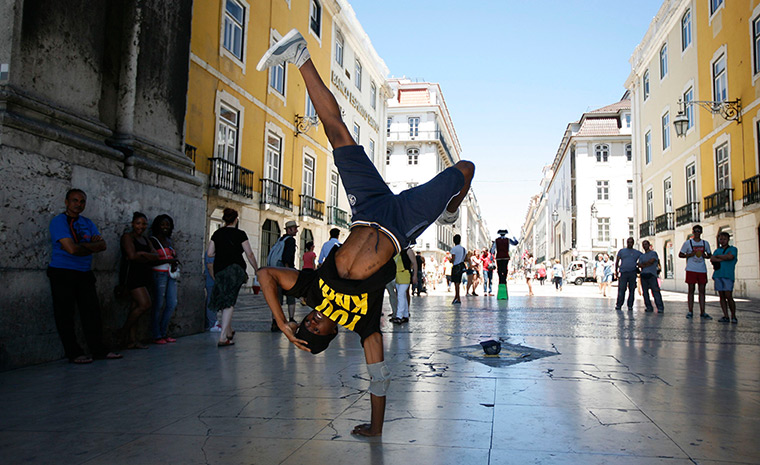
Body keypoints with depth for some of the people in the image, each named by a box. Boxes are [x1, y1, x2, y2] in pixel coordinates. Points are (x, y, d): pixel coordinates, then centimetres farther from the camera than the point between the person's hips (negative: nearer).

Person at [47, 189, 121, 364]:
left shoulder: (88, 223, 14)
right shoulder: (58, 221, -6)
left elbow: (102, 246, 1)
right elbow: (71, 249, -18)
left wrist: (81, 245, -13)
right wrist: (92, 246, -3)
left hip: (85, 273, 6)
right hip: (62, 273, -6)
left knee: (92, 310, 3)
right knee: (65, 314, -1)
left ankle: (98, 349, 9)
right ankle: (73, 353, 6)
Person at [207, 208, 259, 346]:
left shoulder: (217, 233, 8)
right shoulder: (240, 234, -4)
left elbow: (209, 253, 7)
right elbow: (249, 254, -4)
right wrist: (256, 269, 8)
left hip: (219, 270, 5)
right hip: (235, 269, -5)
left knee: (224, 301, 18)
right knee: (229, 302, -6)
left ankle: (229, 332, 31)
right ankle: (222, 337, -14)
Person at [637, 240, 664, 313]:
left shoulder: (653, 253, 10)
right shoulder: (641, 256, 24)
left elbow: (651, 261, -5)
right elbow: (639, 265, 9)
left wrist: (643, 264, 8)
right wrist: (647, 264, -5)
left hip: (651, 274, -5)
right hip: (643, 275, 5)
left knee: (656, 291, -11)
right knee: (645, 292, 1)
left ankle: (660, 308, -11)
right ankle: (649, 307, 7)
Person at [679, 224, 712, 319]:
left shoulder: (705, 243, 10)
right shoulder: (688, 243, 2)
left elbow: (709, 255, 20)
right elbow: (680, 254, 5)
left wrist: (705, 256, -3)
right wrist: (689, 255, -12)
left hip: (702, 270, 3)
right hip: (691, 270, -3)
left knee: (702, 290, 3)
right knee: (691, 290, -2)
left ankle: (702, 313, 6)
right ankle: (690, 311, 2)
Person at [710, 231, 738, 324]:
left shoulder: (733, 249, 9)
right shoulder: (717, 250, 19)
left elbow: (730, 257, -12)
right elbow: (712, 260, 3)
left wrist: (718, 256, 1)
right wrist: (723, 259, -8)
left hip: (728, 275, -4)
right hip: (718, 275, 4)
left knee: (728, 296, -10)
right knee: (721, 296, 3)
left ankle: (733, 316, 2)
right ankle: (726, 316, 6)